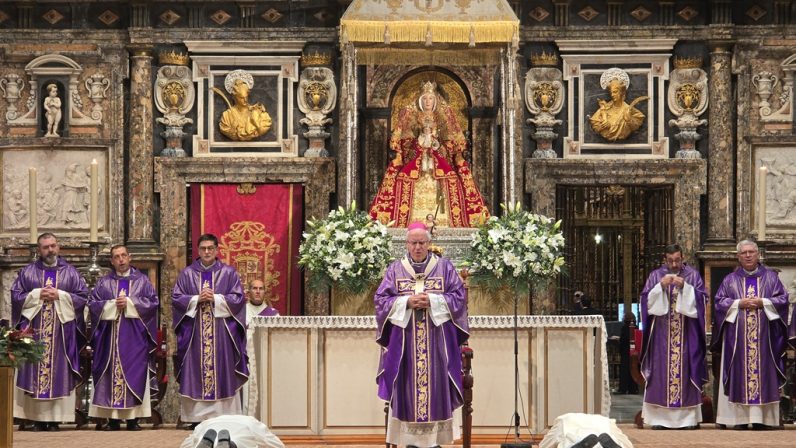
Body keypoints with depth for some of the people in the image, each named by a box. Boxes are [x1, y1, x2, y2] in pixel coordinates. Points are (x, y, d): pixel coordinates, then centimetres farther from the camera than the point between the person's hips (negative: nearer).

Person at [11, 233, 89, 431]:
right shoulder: (28, 272, 9)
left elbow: (83, 296, 3)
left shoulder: (70, 272, 9)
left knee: (59, 371, -3)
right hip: (33, 329, 0)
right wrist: (37, 295, -8)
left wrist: (60, 295, -9)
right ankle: (38, 419, -1)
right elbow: (16, 295, 4)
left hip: (62, 329, 0)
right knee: (34, 370, -4)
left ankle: (55, 418, -1)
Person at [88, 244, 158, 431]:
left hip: (135, 337, -1)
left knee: (134, 372, -5)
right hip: (110, 336, 1)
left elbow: (153, 301, -1)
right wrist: (113, 304, -11)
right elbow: (93, 303, 3)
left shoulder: (142, 280, 9)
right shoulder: (104, 282, 12)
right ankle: (113, 418, -2)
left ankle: (133, 418, -3)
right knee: (111, 373, -3)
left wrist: (129, 303, -10)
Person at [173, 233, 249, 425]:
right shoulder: (187, 274, 9)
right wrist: (197, 299, -11)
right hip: (195, 332, 1)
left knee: (222, 372, -3)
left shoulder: (229, 273, 7)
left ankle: (224, 415, -2)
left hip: (221, 332, -1)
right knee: (195, 372, -2)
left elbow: (238, 299, 0)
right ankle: (196, 417, -1)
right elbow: (176, 298, 4)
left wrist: (215, 298, -12)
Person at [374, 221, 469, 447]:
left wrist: (432, 301, -14)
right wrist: (407, 303, -13)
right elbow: (381, 300, 2)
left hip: (437, 341, 0)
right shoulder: (395, 269, 7)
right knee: (407, 387, -1)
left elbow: (459, 297, 0)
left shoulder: (445, 267, 5)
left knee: (436, 384, 0)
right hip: (404, 340, 0)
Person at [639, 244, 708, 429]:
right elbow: (646, 300, 1)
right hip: (661, 334, 0)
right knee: (661, 372, -4)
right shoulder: (655, 276, 8)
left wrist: (685, 286, -15)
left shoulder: (693, 275, 7)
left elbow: (702, 298, -2)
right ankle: (659, 417, -3)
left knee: (686, 371, -2)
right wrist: (660, 286, -13)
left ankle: (689, 417, 1)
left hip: (687, 334, 0)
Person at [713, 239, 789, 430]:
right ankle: (740, 417, -4)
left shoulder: (770, 277, 10)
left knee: (763, 370, -3)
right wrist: (739, 304, -10)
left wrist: (762, 302, -10)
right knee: (739, 374, -4)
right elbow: (719, 302, 4)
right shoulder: (730, 280, 11)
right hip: (737, 336, 0)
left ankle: (761, 417, -2)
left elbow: (782, 299, 4)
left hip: (764, 335, 0)